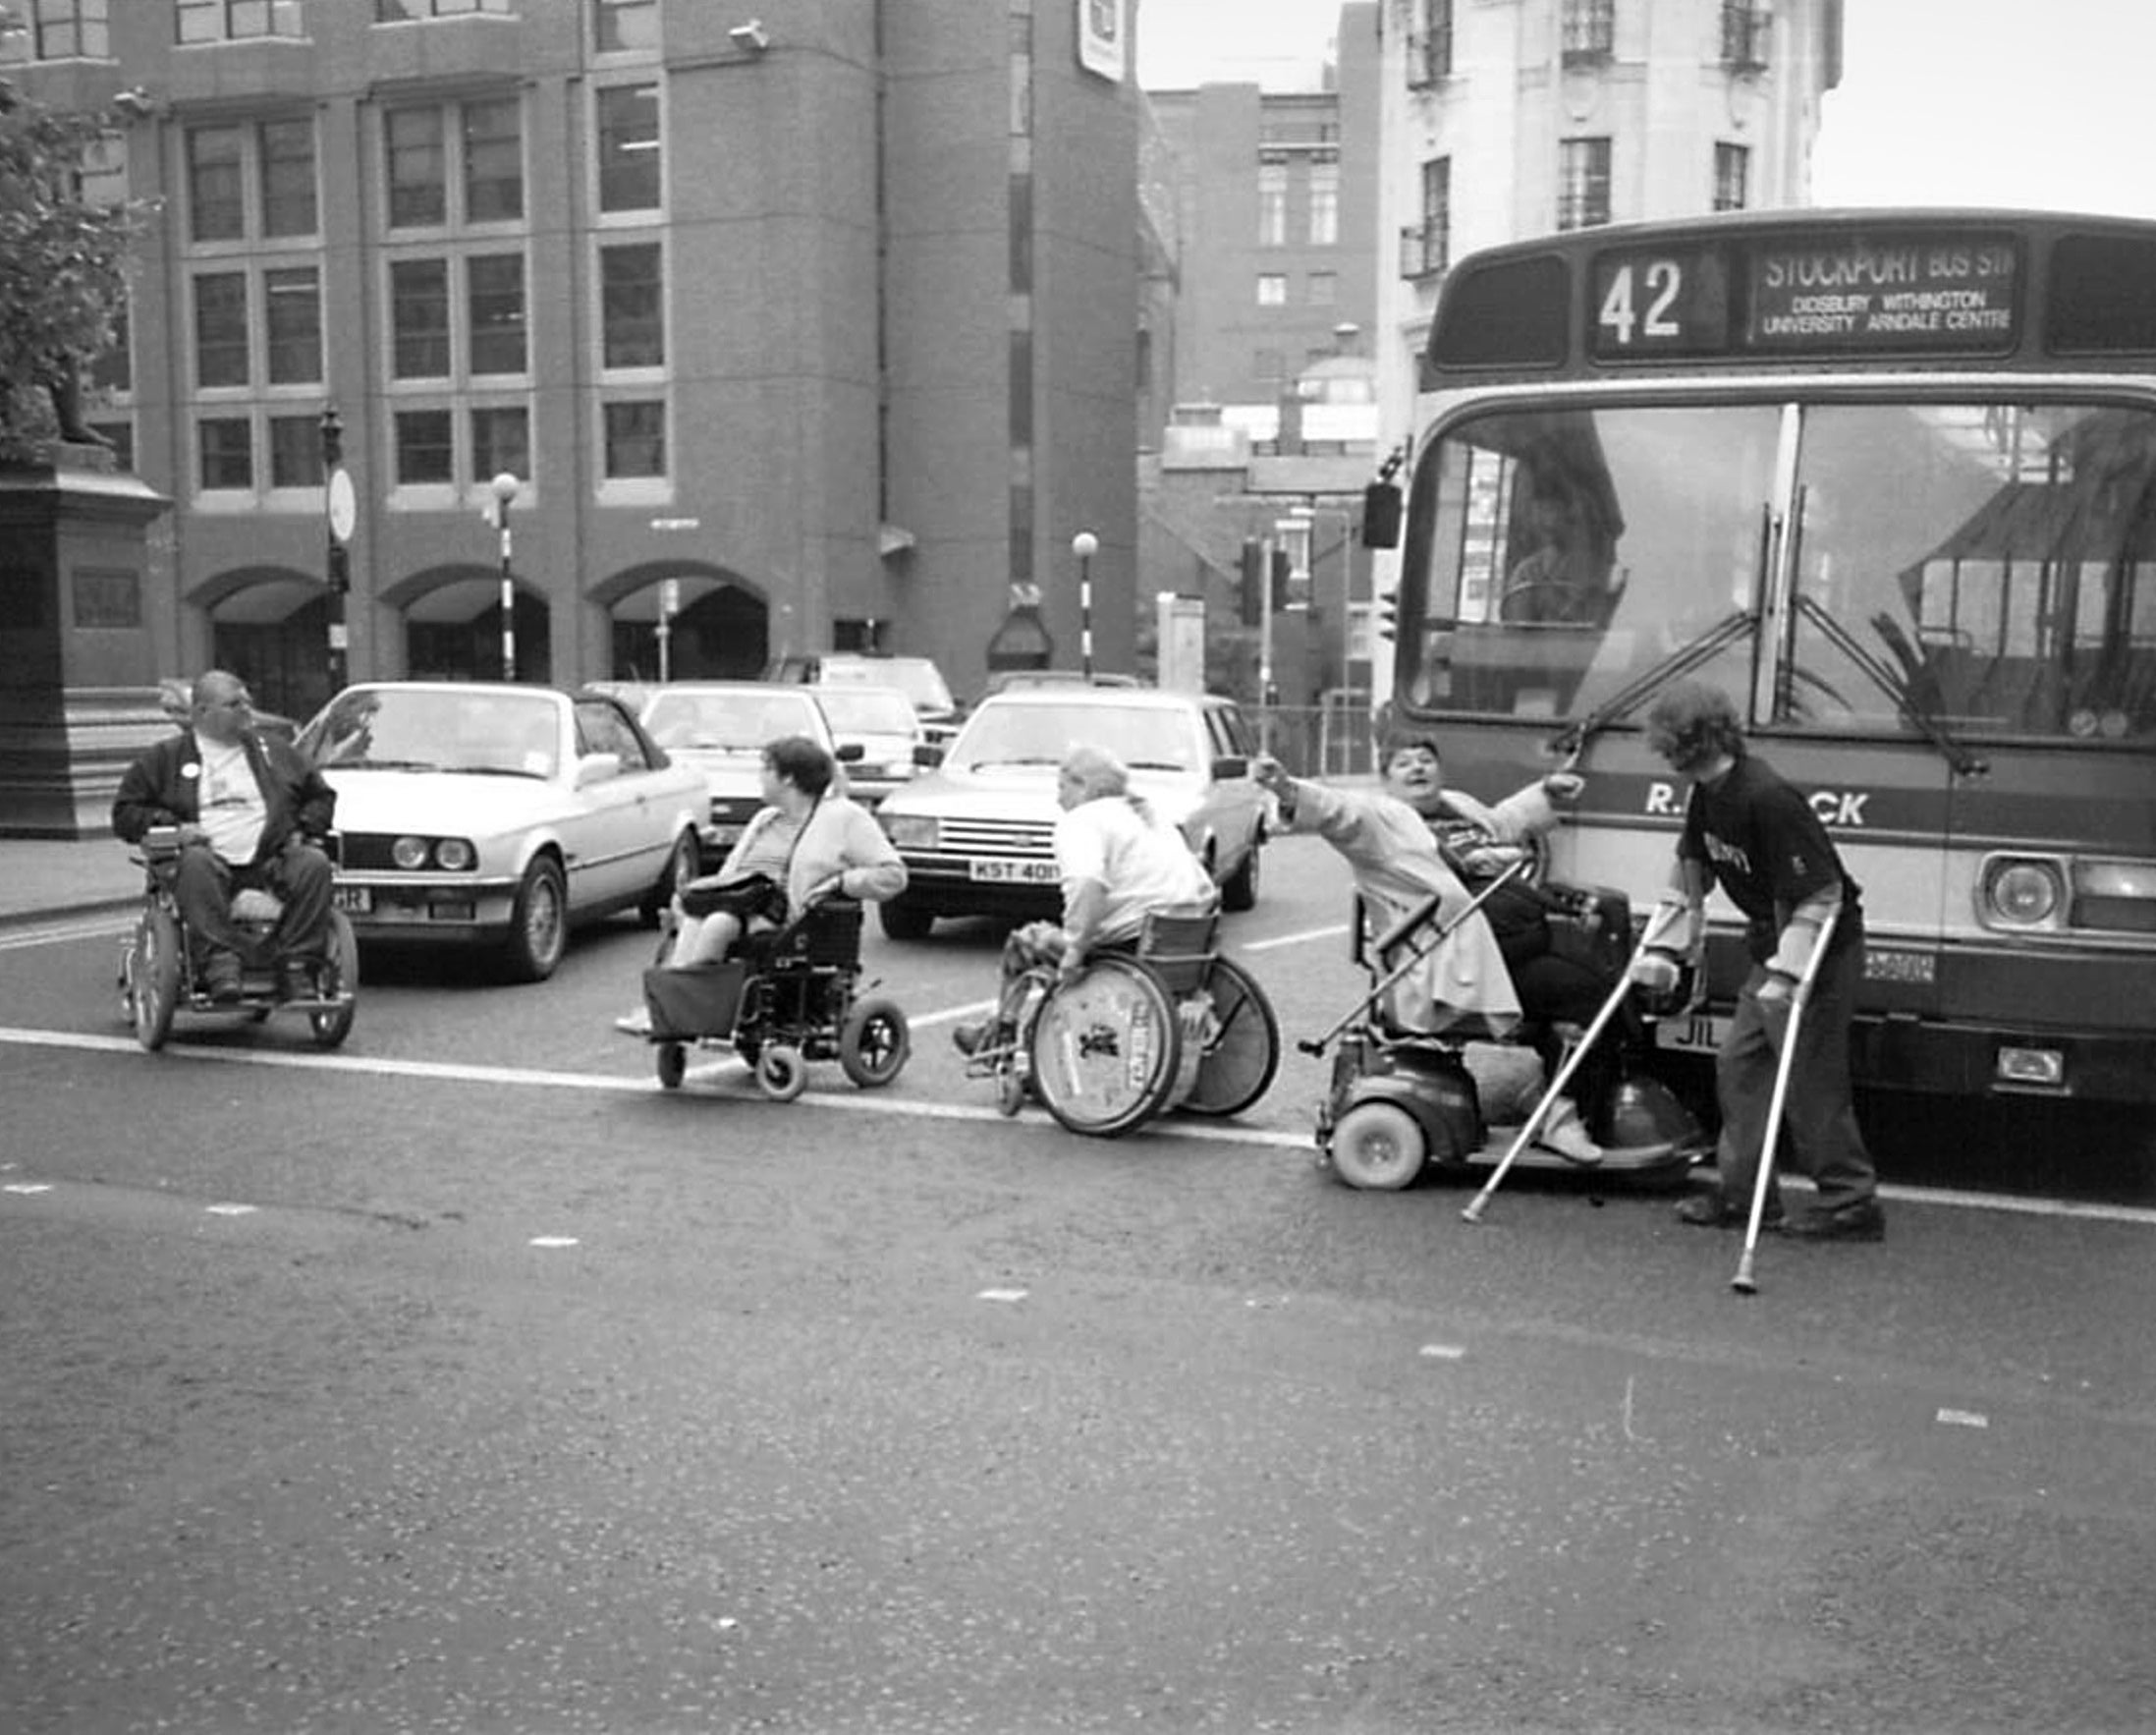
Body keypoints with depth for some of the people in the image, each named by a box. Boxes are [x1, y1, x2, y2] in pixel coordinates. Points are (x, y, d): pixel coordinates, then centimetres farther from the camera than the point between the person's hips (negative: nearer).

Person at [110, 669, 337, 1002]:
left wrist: (303, 829, 8)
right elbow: (125, 814, 13)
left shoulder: (276, 753, 25)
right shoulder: (166, 758, 16)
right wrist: (171, 826, -6)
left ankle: (296, 964, -32)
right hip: (212, 859, -2)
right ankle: (219, 961, -46)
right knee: (196, 863, -38)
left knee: (314, 863, -30)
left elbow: (321, 797, 29)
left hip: (270, 859, 2)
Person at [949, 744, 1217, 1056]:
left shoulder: (1081, 820, -5)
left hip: (1130, 943, -8)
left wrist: (1075, 946, -24)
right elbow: (1208, 891, 16)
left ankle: (998, 1037, 31)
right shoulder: (1151, 818, 21)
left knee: (1024, 943, 15)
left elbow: (1089, 885, -27)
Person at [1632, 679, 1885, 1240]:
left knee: (1811, 1078, -6)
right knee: (1738, 1063, 8)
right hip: (1772, 946, 9)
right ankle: (1744, 1194, 14)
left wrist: (1787, 974, -30)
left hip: (1824, 949, -9)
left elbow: (1820, 896, -25)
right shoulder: (1706, 796, 2)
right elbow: (1688, 876, 12)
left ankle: (1851, 1204, 5)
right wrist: (1666, 951, 7)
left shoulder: (1768, 799, -27)